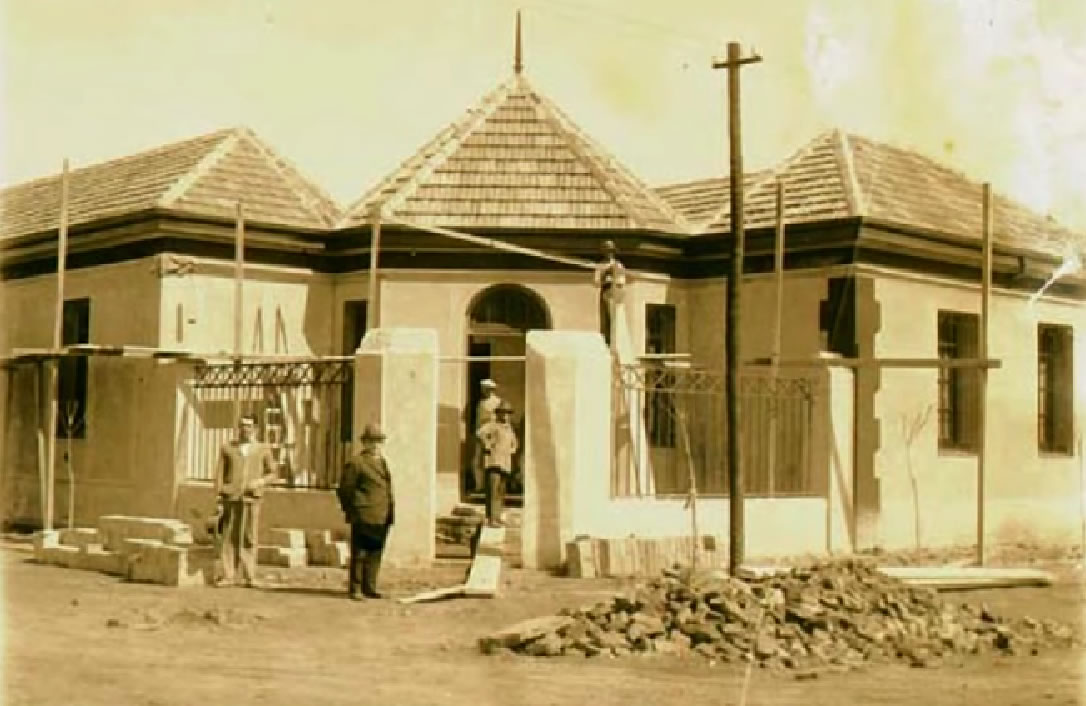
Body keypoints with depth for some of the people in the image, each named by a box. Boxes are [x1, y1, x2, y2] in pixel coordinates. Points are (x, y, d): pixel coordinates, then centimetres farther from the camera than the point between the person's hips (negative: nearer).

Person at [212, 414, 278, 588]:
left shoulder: (263, 450, 10)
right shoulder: (227, 448, 10)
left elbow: (272, 473, 13)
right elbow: (219, 474, 8)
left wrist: (259, 482, -6)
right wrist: (218, 499, 0)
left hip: (252, 498, -1)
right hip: (230, 497, 1)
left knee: (250, 538, -1)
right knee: (228, 537, -1)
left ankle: (250, 576, 5)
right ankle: (228, 575, 3)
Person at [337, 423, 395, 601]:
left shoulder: (382, 462, 17)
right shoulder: (356, 463, -5)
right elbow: (345, 490, -4)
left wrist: (390, 512, 15)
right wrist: (351, 512, -4)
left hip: (381, 518, 7)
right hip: (364, 517, -7)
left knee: (375, 554, 9)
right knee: (359, 554, -3)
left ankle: (369, 588, 16)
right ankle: (355, 589, 2)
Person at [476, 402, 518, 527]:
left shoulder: (509, 428, 18)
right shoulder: (492, 424, -6)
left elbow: (514, 443, 34)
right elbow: (480, 433, -24)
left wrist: (510, 452, 16)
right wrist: (487, 447, -18)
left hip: (505, 463, 8)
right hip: (493, 461, -8)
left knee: (501, 491, 10)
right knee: (493, 490, -16)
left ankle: (497, 518, 17)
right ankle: (491, 519, -20)